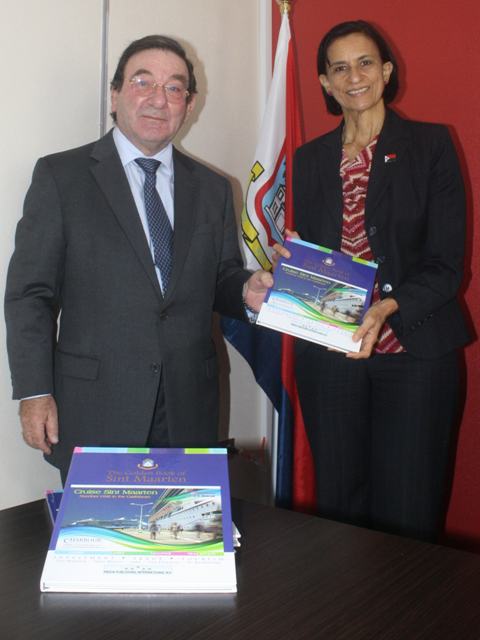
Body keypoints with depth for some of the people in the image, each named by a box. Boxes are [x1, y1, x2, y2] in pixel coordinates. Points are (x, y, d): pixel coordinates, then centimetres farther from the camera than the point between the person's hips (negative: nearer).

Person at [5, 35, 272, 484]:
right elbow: (30, 292, -3)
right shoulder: (60, 176, 0)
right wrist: (35, 393, -8)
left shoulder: (212, 189, 11)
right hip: (94, 411, -3)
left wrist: (246, 291, -7)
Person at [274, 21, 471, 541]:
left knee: (406, 512, 1)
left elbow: (447, 263, -6)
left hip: (413, 349, -3)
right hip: (327, 354, 3)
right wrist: (289, 262, -7)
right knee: (337, 500, 12)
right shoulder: (310, 158, 11)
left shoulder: (430, 145, 0)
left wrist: (387, 307, -23)